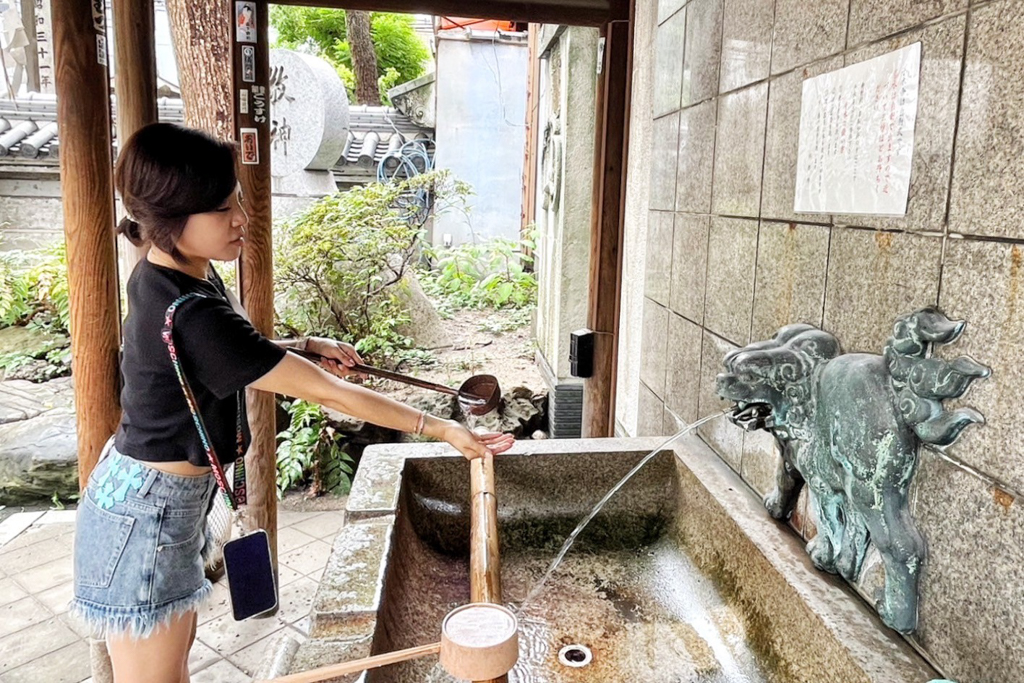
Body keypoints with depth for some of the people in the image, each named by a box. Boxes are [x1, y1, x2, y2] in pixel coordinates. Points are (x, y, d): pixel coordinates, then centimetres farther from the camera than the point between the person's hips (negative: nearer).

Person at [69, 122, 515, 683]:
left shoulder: (161, 274, -2)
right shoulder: (193, 316, -31)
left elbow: (225, 354, 15)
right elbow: (327, 393, -29)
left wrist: (303, 347, 0)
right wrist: (441, 428, -23)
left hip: (157, 494, 9)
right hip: (150, 512, -9)